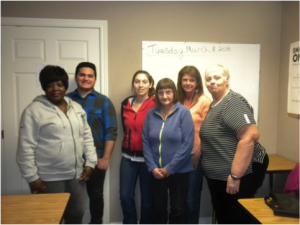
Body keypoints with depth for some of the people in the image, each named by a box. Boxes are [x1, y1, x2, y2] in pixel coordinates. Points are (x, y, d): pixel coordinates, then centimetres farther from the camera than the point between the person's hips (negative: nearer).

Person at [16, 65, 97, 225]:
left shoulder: (76, 108, 7)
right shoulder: (33, 111, -10)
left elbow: (87, 136, 10)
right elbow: (26, 148, -11)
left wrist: (90, 162, 4)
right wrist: (32, 177, -12)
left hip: (76, 175, 5)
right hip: (49, 179, -5)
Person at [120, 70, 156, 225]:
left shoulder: (156, 105, -12)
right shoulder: (126, 104, 5)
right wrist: (130, 144, 8)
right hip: (128, 157, 4)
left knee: (147, 198, 11)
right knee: (125, 196, 10)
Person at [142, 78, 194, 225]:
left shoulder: (183, 112, -9)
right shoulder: (151, 114, 1)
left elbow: (187, 144, -14)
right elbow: (145, 142, 1)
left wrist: (170, 168, -14)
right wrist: (152, 167, -8)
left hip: (178, 171, -3)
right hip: (156, 172, 3)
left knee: (177, 209, 13)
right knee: (159, 208, 16)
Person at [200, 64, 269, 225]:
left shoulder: (233, 102, -18)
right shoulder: (214, 105, 12)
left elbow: (250, 136, -29)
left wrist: (235, 175, -29)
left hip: (239, 172, -9)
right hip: (218, 176, 9)